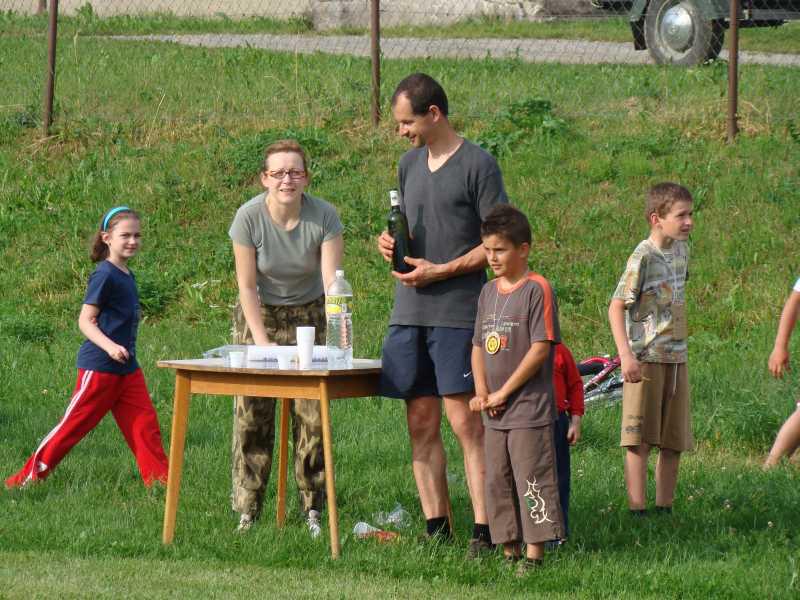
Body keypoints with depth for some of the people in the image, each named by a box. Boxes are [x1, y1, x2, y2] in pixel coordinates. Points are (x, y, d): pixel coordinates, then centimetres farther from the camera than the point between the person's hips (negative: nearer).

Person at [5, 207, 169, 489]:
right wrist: (109, 347, -30)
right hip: (98, 367, -8)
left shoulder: (126, 276, 11)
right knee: (74, 425, -1)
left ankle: (159, 480, 5)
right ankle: (30, 475, 8)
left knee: (145, 423, 2)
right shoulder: (104, 276, -15)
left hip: (127, 367, 8)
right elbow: (85, 321, -18)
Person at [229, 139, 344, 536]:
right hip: (259, 315, 0)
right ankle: (247, 510, 0)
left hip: (308, 315, 0)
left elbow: (332, 281, -22)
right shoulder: (249, 217, -19)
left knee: (312, 415, -5)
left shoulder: (323, 217, -19)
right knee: (251, 413, -6)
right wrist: (261, 340, -19)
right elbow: (247, 286, -14)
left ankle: (313, 509, 3)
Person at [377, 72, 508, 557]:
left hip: (458, 312, -7)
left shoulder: (477, 165, -5)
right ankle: (436, 526, 11)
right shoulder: (411, 163, 16)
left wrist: (440, 271, -14)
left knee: (465, 421, -9)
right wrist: (390, 243, 5)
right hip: (409, 312, 7)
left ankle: (483, 530, -9)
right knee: (421, 424, 6)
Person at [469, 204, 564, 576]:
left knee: (532, 480, -5)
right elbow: (479, 346, 15)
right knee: (498, 482, 11)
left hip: (529, 409, -8)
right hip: (495, 414, 8)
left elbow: (540, 348, -16)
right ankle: (510, 550, 18)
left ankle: (534, 554, -2)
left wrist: (503, 392, -13)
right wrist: (481, 392, -1)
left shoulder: (536, 289, -11)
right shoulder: (489, 291, 12)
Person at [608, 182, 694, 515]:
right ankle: (637, 511, -5)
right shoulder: (644, 257, -14)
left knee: (674, 443, 9)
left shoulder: (681, 250, 9)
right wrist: (626, 356, -25)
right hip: (646, 359, -7)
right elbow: (616, 307, -17)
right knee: (640, 441, -6)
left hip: (676, 358, 7)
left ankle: (665, 509, 17)